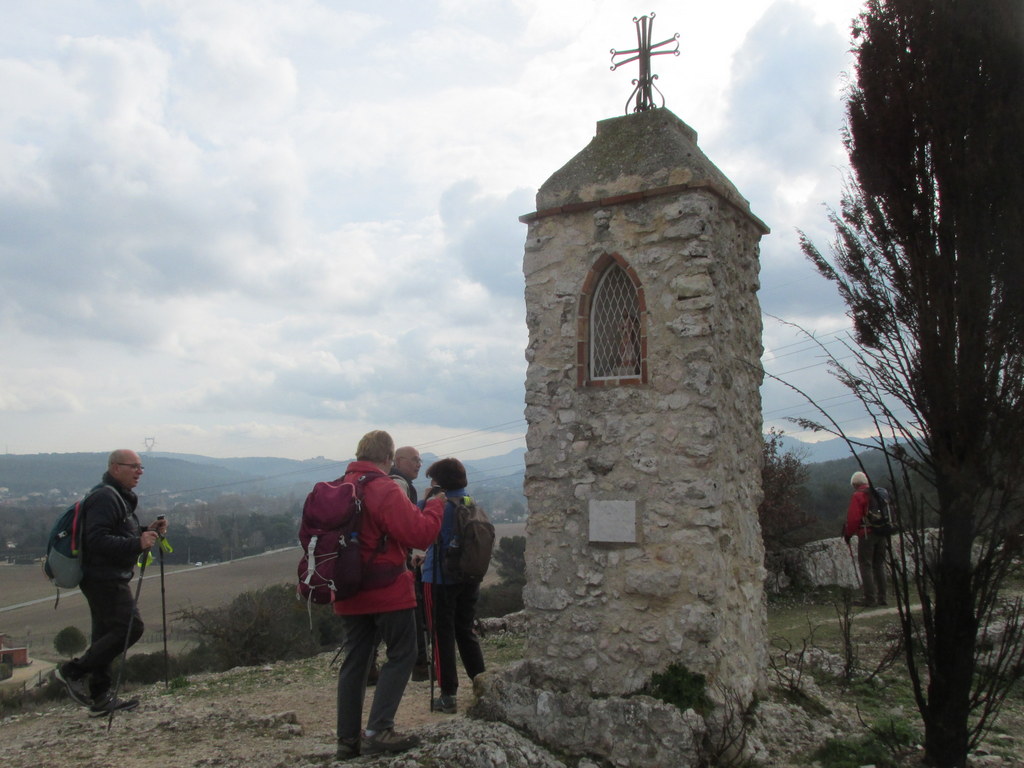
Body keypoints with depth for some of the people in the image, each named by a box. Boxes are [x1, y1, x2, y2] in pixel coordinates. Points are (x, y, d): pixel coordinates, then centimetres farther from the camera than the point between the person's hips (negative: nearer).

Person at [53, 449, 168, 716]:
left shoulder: (120, 497, 18)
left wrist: (148, 531, 7)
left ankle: (101, 698, 18)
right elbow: (98, 540, -26)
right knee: (129, 627, -12)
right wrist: (137, 543, -30)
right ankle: (73, 671, -2)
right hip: (104, 579, -11)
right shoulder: (104, 497, -16)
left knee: (107, 635, 12)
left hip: (110, 579, 11)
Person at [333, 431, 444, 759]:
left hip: (349, 593, 7)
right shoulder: (386, 491, -17)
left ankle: (348, 739, 16)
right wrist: (435, 506, -4)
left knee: (354, 661, 13)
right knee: (401, 655, 5)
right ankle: (379, 730, -3)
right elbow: (420, 535, -19)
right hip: (388, 591, -7)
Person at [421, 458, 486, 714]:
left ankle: (448, 695, 7)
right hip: (469, 577, 7)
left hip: (441, 578, -7)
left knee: (443, 635, 3)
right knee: (466, 631, 17)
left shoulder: (442, 506, -16)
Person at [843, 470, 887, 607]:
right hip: (882, 534, 7)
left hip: (866, 534, -7)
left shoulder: (858, 496, -8)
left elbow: (853, 518, -14)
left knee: (865, 565, -2)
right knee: (879, 565, 13)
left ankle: (870, 598, -5)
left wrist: (848, 534, -3)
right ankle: (881, 597, 15)